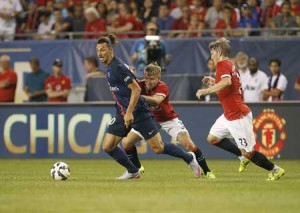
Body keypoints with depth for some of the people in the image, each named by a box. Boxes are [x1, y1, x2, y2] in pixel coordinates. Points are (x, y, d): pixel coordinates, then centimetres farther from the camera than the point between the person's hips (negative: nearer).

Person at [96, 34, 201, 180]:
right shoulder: (110, 67, 10)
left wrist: (129, 112, -25)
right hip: (123, 113, 9)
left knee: (158, 148, -3)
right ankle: (133, 172, 15)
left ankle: (189, 158, 18)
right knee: (107, 146, -1)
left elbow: (136, 89, -22)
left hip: (137, 112, -9)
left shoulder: (118, 68, -18)